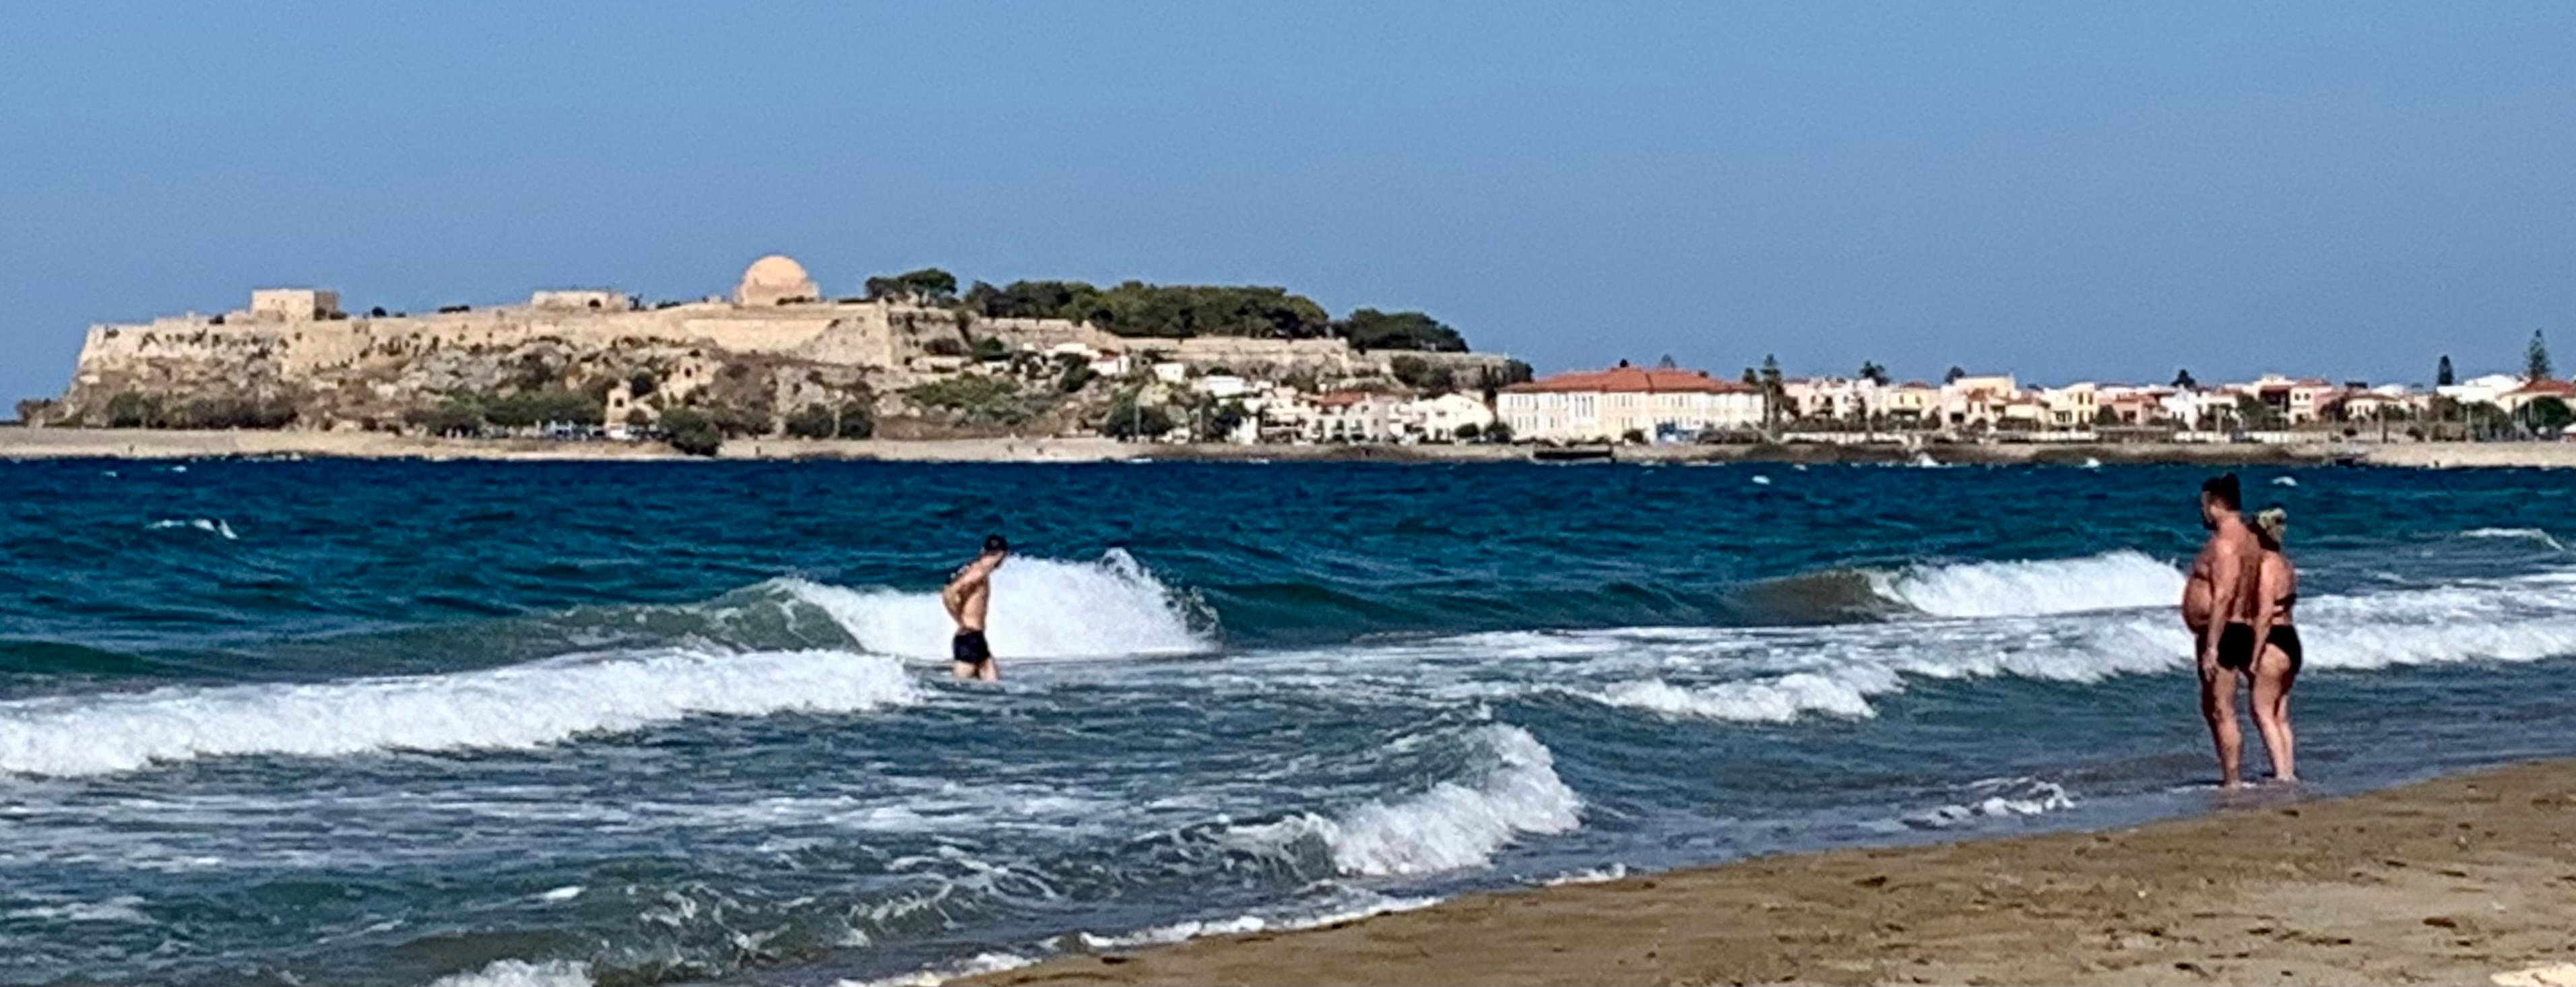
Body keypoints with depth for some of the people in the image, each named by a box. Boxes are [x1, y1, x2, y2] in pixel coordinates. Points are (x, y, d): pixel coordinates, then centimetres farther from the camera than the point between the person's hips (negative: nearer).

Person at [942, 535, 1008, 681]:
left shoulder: (981, 573, 14)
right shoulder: (979, 573, -14)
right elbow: (948, 595, -24)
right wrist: (962, 624, -16)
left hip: (977, 637, 9)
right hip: (969, 638, -9)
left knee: (993, 682, 6)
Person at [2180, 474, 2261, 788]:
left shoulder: (2225, 542, -18)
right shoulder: (2244, 538, 16)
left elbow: (2223, 598, -25)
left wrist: (2211, 647, -26)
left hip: (2222, 633, -11)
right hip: (2239, 631, 11)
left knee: (2223, 713, -8)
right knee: (2211, 709, 19)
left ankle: (2233, 783, -7)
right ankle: (2230, 777, 24)